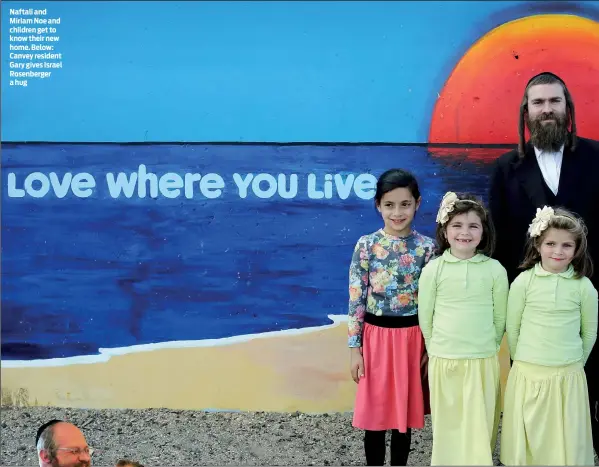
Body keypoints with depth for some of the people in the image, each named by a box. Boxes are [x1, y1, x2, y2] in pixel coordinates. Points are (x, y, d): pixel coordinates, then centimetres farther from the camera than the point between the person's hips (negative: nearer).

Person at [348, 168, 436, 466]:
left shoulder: (427, 248, -2)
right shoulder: (366, 245, -4)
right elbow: (356, 299, -3)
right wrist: (354, 347, -5)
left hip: (411, 338, 1)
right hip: (375, 337, 0)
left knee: (404, 410, 11)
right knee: (373, 411, 7)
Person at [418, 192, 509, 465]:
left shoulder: (495, 270, -4)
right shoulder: (433, 269, -5)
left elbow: (500, 317, 5)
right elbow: (425, 317, 3)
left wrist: (487, 348, 10)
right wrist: (437, 350, 9)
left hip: (484, 362, 0)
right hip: (443, 361, 0)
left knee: (480, 425, 5)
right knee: (448, 425, 10)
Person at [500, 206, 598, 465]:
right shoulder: (523, 282, -5)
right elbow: (512, 328, 4)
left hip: (568, 377, 0)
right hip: (527, 375, 0)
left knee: (564, 440, 9)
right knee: (526, 439, 8)